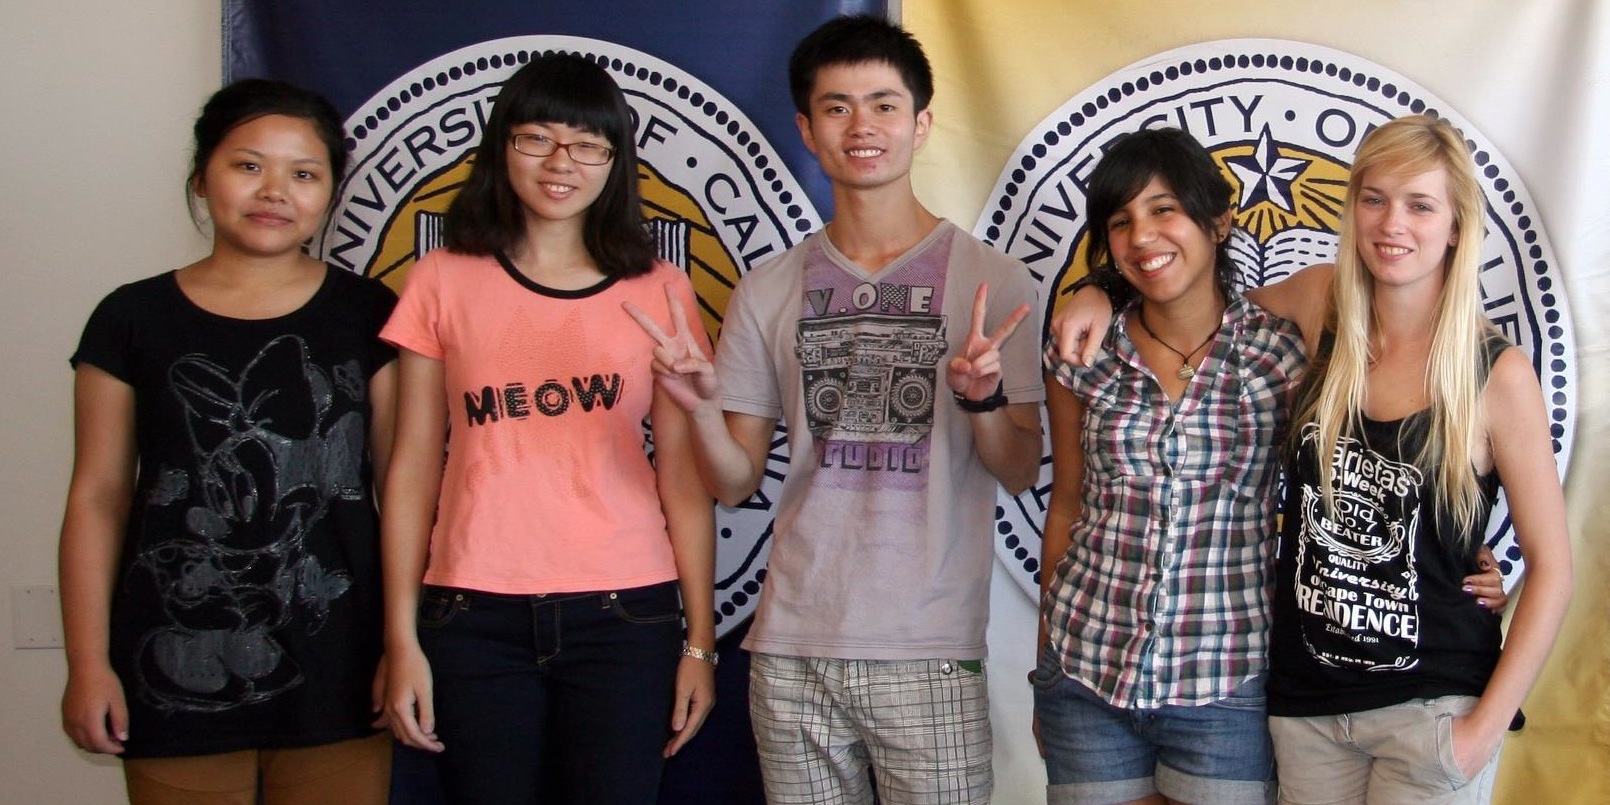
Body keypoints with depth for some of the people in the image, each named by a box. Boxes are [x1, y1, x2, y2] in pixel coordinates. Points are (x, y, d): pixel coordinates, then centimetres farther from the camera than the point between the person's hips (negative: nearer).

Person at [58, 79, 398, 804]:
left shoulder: (366, 315, 3)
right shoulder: (134, 320, 2)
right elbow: (97, 498, 3)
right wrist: (88, 663, 0)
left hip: (336, 666, 0)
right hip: (179, 667, 0)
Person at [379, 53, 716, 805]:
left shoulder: (660, 291, 6)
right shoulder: (443, 282, 6)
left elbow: (683, 475, 5)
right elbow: (414, 467, 5)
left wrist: (700, 640, 1)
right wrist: (402, 640, 1)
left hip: (623, 612, 0)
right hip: (476, 617, 0)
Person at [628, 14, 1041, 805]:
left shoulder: (987, 277, 0)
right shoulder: (768, 292, 7)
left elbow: (1021, 472, 0)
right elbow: (735, 482, 9)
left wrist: (983, 397, -19)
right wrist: (700, 405, -11)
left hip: (928, 651, -2)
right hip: (792, 649, 2)